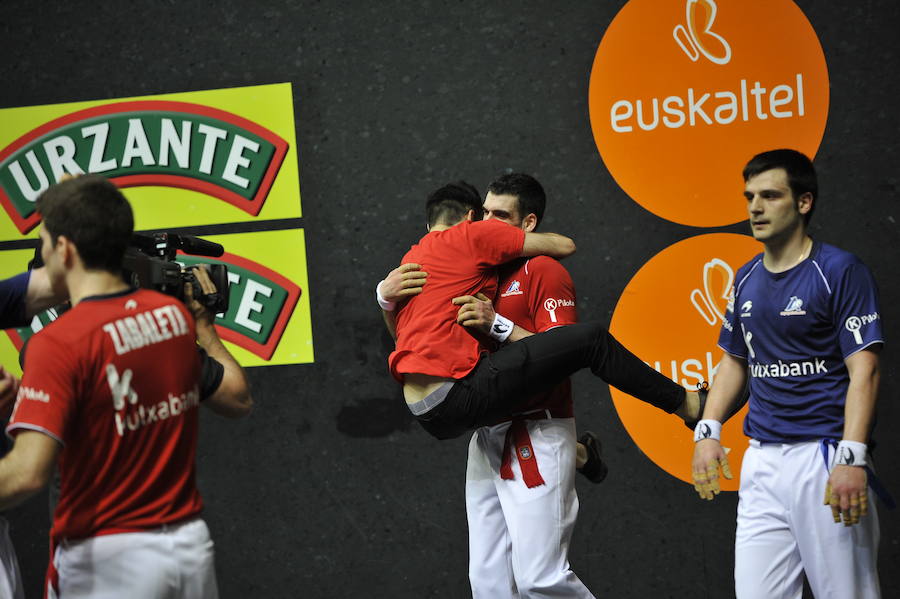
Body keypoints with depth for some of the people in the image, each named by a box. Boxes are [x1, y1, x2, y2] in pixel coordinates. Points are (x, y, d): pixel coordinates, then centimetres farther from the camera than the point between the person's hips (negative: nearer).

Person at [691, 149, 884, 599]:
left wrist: (852, 459, -22)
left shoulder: (840, 272, -7)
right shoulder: (747, 279, 13)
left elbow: (863, 370, -13)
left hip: (823, 457, -7)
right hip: (761, 459, 7)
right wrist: (707, 432, 11)